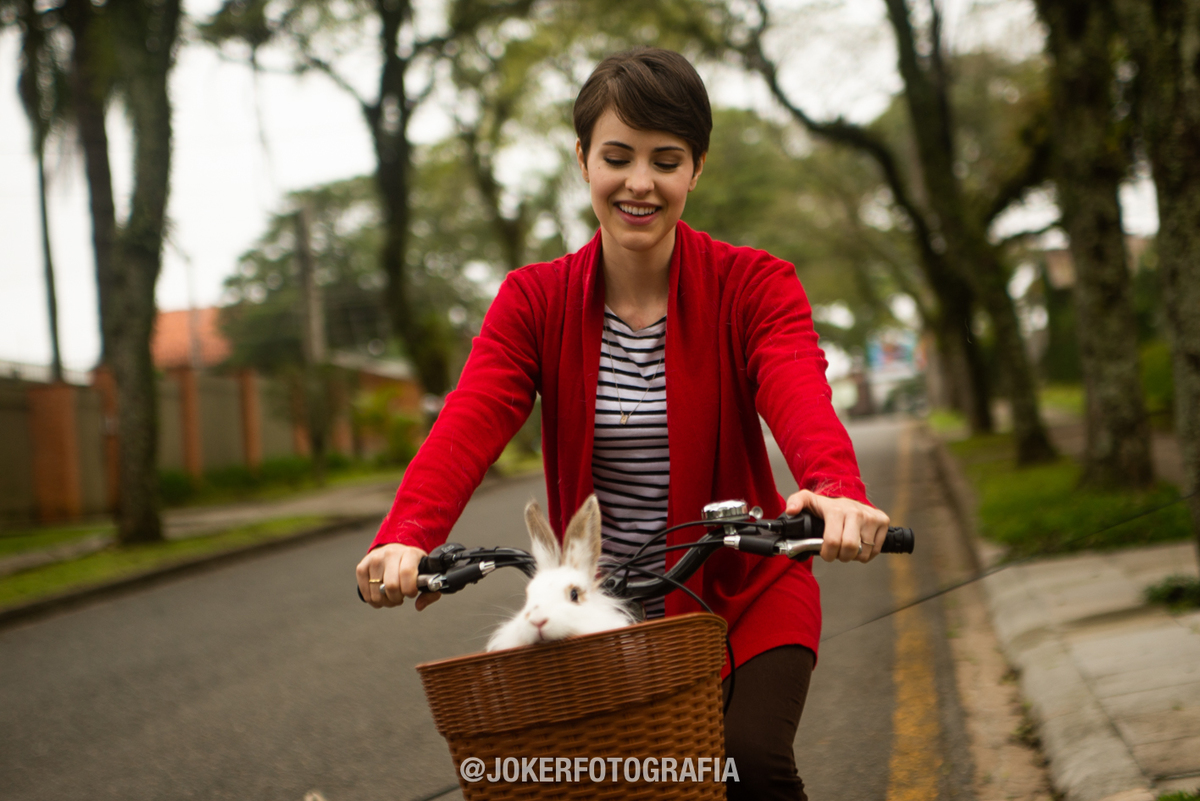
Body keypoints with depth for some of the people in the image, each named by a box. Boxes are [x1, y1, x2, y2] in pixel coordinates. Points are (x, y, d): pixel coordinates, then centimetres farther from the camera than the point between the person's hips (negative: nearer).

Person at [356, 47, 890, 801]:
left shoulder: (755, 285, -9)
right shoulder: (534, 300, -4)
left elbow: (803, 401, -29)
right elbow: (471, 420, -20)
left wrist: (838, 493, -52)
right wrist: (408, 537, -40)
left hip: (745, 595, -2)